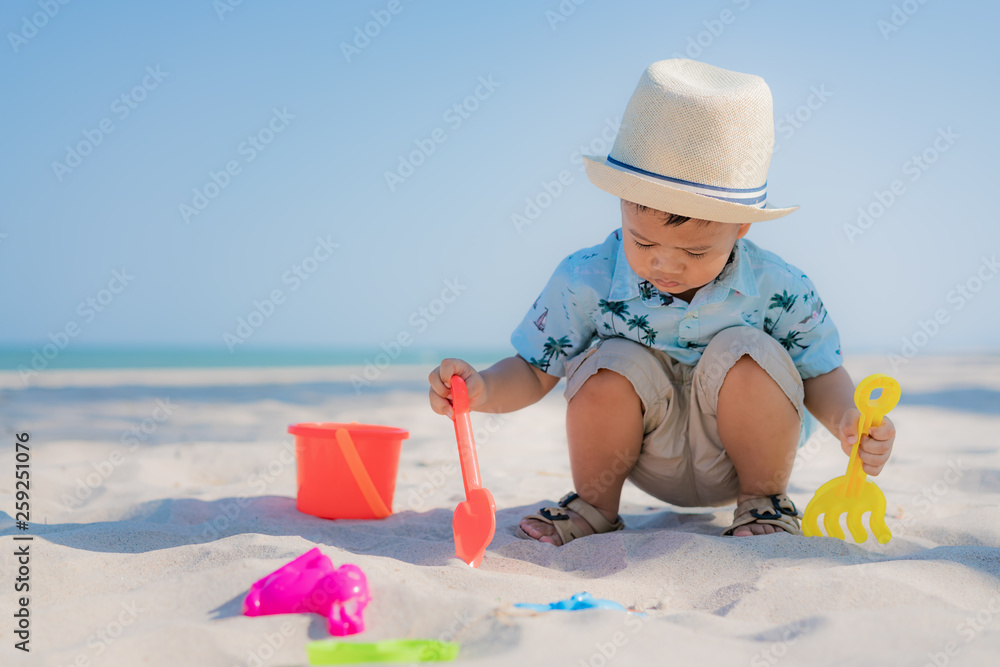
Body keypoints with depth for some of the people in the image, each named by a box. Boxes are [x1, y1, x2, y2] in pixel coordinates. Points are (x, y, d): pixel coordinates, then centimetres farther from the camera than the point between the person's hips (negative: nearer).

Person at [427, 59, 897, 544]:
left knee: (744, 354, -28)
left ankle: (765, 500, -3)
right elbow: (533, 372, -9)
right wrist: (483, 390, -31)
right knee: (615, 363, -28)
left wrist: (847, 422, -27)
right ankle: (594, 507, -2)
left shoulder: (777, 289, -19)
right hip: (650, 462, 1)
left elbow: (819, 375, -5)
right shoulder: (586, 281, -19)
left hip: (737, 458, 0)